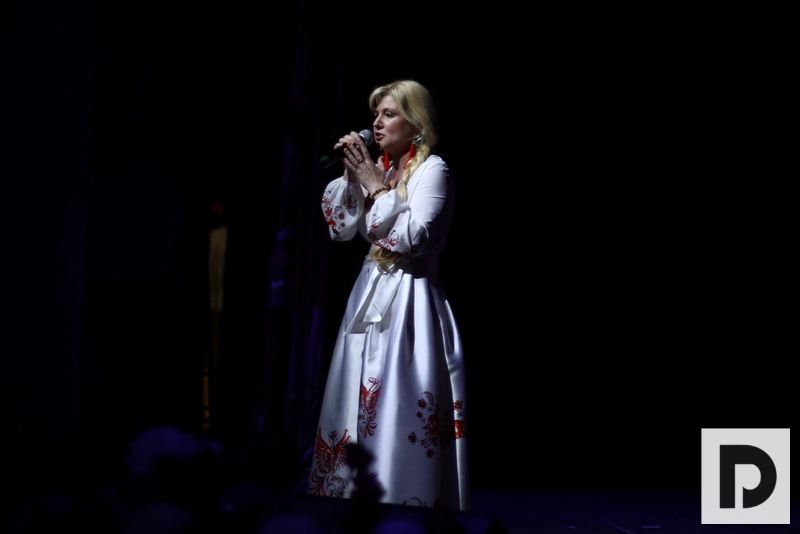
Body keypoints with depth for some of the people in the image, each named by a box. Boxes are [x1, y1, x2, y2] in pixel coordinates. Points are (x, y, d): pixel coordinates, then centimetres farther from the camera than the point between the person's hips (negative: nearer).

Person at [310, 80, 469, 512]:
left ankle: (404, 502, -7)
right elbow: (341, 230, 13)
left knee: (398, 409, -12)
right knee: (360, 406, 7)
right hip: (371, 297, 8)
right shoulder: (379, 169, 15)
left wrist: (375, 184, -14)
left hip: (409, 301, -8)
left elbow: (413, 236, -20)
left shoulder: (432, 170, -7)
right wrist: (349, 175, 3)